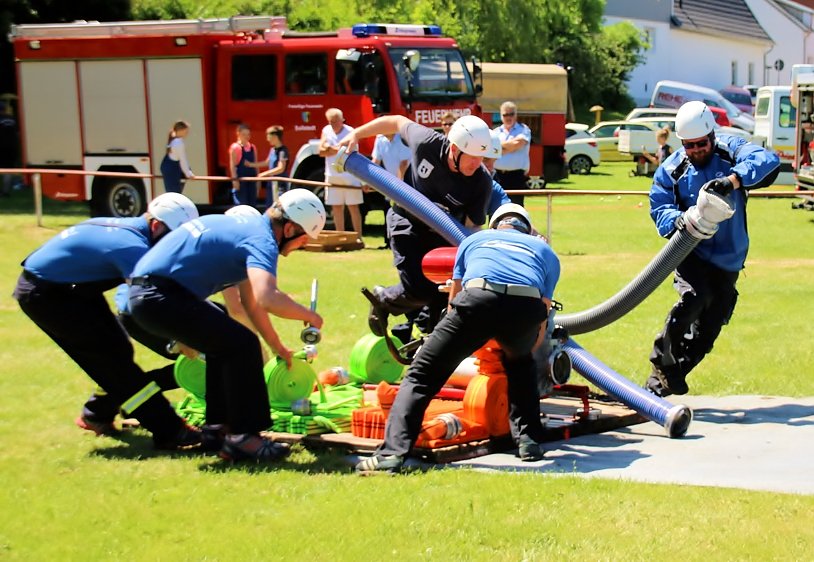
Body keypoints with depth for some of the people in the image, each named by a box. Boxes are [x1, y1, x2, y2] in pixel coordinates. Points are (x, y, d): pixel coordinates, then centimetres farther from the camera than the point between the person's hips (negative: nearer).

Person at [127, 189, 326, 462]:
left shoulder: (247, 226, 18)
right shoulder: (261, 240, -12)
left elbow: (250, 301, 28)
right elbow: (267, 298, -32)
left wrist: (277, 347, 32)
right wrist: (308, 315, -13)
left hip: (145, 293, 11)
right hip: (159, 297, -11)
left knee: (224, 342, 25)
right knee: (242, 345, -10)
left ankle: (218, 427, 28)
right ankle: (243, 437, -4)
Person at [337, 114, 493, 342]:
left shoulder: (482, 182, -25)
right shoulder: (426, 142, -27)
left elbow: (472, 227, -19)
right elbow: (398, 121, -8)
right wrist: (356, 134, -5)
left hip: (442, 234, 2)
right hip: (407, 224, -2)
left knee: (444, 294, -5)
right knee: (418, 291, -13)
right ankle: (382, 300, 19)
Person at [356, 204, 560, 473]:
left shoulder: (475, 239, 38)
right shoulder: (546, 251, 37)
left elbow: (453, 301, 44)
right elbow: (541, 326, 34)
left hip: (479, 298, -2)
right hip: (528, 307, 2)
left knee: (421, 376, 4)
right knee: (520, 363, 35)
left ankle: (392, 452, -11)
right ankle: (529, 440, 26)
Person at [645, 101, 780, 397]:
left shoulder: (730, 150, -6)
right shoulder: (671, 169, -2)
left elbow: (767, 160, -24)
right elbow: (659, 208, -8)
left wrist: (733, 180, -42)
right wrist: (681, 220, -32)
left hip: (728, 258, 2)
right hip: (690, 251, -1)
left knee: (707, 331, 5)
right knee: (694, 297, -30)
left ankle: (661, 382, 21)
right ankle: (663, 360, -10)